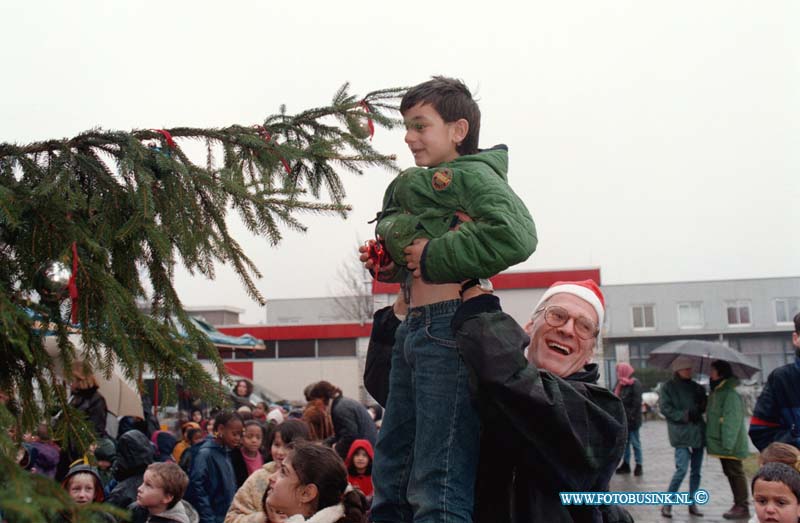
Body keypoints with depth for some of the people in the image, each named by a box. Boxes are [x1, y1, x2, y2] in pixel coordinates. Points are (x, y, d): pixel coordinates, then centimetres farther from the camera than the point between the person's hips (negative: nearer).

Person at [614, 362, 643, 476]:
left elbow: (637, 402, -17)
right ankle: (626, 464, 21)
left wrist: (631, 416, -21)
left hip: (631, 419, -8)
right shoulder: (620, 384, 12)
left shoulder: (635, 384, -12)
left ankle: (638, 465, 10)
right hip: (622, 418, 8)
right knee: (624, 442, 13)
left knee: (635, 442, 1)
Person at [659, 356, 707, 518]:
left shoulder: (696, 387, 13)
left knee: (696, 470, 9)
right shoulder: (668, 387, 0)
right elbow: (665, 408, -8)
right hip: (680, 433, -5)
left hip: (697, 432, 6)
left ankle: (692, 504, 19)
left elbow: (705, 407, 15)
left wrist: (702, 399, -7)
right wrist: (685, 415, -17)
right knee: (682, 469, -14)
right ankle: (667, 503, -2)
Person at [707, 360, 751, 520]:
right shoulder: (716, 392, 13)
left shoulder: (731, 394, -19)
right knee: (730, 473, 15)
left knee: (735, 473, -2)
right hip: (721, 443, 10)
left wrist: (728, 443, -28)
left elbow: (732, 421, -25)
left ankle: (742, 507, 5)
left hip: (731, 445, -10)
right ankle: (739, 504, 24)